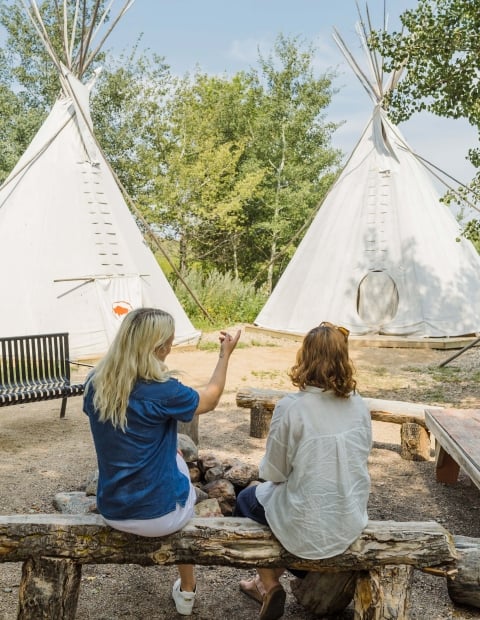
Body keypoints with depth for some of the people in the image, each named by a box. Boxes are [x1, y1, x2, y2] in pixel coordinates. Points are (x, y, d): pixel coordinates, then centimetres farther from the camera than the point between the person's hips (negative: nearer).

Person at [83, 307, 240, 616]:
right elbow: (210, 399, -2)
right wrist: (226, 354, 7)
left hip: (111, 511, 5)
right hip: (159, 516, -5)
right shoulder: (162, 391, -23)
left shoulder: (95, 383, -6)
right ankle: (186, 591, 40)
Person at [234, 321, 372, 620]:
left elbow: (273, 473, -13)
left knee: (247, 499, 24)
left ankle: (269, 584, 27)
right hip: (352, 522, 5)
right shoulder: (360, 405, -8)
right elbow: (359, 459, 6)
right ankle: (303, 574, 37)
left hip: (309, 526, -4)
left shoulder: (291, 407, -23)